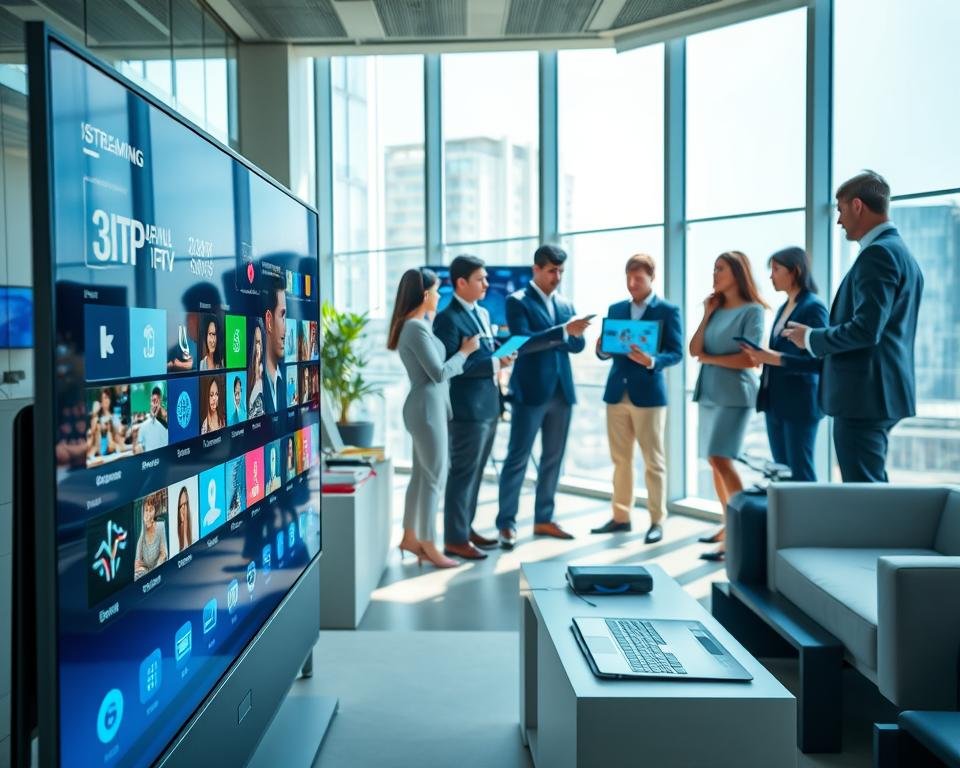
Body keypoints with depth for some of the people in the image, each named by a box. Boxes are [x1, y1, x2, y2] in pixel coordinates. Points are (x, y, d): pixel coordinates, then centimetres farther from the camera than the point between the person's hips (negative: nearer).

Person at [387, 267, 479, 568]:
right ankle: (428, 545, 8)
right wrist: (465, 351, -8)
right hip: (427, 407, -10)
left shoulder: (415, 325, 12)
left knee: (421, 474, 14)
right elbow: (439, 373, -19)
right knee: (435, 477, -1)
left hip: (428, 406, 10)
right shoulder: (416, 328, -18)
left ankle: (410, 538, 23)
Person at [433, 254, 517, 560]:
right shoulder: (448, 318, -13)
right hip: (468, 409, -9)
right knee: (462, 473, -1)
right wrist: (494, 364, -20)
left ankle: (466, 529, 27)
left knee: (475, 472, 16)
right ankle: (454, 539, 8)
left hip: (488, 406, 9)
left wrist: (502, 353, 0)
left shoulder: (483, 313, 15)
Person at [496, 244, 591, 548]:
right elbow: (523, 342, -18)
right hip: (530, 391, -6)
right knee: (517, 459, -2)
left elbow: (577, 344, 11)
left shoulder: (565, 304, 15)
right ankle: (506, 524, 4)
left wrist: (575, 332, -11)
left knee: (553, 458, 11)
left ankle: (544, 519, 21)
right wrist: (563, 331, -26)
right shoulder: (517, 301, -4)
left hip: (561, 390, 7)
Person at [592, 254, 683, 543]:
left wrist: (651, 361, -25)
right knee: (620, 459, 11)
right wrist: (602, 349, -11)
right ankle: (621, 516, 20)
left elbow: (676, 353, -7)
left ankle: (657, 521, 10)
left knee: (653, 461, 1)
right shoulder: (615, 309, 12)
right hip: (617, 392, 5)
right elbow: (605, 350, 12)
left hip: (648, 394, -5)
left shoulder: (668, 310, -2)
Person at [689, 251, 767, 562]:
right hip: (709, 393, 7)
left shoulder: (752, 310, -5)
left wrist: (709, 359, -5)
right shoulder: (715, 308, 13)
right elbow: (694, 350, 5)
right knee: (715, 461, 8)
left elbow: (750, 358, -13)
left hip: (734, 394, -7)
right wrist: (707, 314, 1)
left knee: (721, 459, -15)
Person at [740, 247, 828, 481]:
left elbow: (818, 361, -15)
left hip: (799, 403, -8)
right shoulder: (783, 309, 16)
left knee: (801, 474, -3)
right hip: (775, 401, 8)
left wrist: (775, 359, -21)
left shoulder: (813, 307, -9)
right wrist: (763, 356, 2)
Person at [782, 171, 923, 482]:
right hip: (883, 393, 11)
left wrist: (811, 338, -9)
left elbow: (866, 330, -23)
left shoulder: (878, 253, -15)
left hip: (864, 395, -11)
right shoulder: (900, 252, 17)